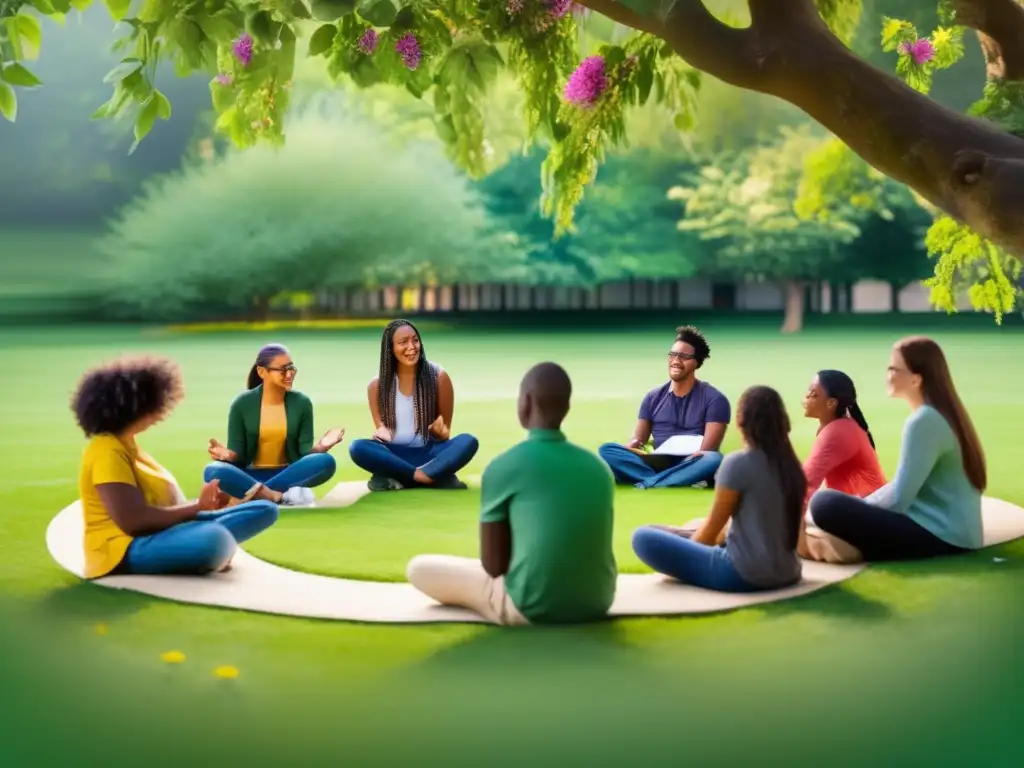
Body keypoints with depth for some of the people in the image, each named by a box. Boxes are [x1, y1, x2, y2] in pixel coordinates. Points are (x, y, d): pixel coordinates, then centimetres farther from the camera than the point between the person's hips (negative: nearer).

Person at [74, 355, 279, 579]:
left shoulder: (127, 445, 18)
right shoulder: (107, 452, -15)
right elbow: (132, 521, -24)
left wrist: (202, 503, 1)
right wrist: (197, 507, -15)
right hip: (125, 550, -11)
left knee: (265, 510, 6)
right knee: (213, 538, -41)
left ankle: (209, 551, -16)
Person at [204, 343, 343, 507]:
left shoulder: (301, 402, 1)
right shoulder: (243, 404, -3)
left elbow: (305, 451, -2)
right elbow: (238, 453, -2)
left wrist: (320, 447, -24)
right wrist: (228, 455, -26)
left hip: (288, 474, 2)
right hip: (251, 475, -1)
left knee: (326, 462, -28)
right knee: (214, 471, -32)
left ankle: (256, 493, -27)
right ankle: (284, 496, -30)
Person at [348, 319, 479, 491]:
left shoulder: (438, 377, -2)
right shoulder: (377, 384, -1)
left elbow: (445, 432, 4)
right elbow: (380, 426, 7)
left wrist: (440, 431, -20)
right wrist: (382, 432, -17)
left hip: (430, 452, 0)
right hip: (395, 455, 0)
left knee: (468, 441, -29)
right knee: (357, 448, -30)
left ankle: (397, 479, -31)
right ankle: (436, 476, -28)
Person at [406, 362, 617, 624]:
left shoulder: (503, 467, -10)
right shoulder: (598, 467, 3)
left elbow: (493, 564, -6)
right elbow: (593, 547, 14)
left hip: (532, 609, -5)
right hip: (595, 604, 6)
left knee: (419, 568, 11)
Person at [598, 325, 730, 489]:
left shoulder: (714, 399, 2)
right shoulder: (653, 397, 15)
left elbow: (708, 451, -8)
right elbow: (638, 438, 10)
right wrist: (633, 444, -16)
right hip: (657, 465, 3)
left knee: (715, 460, -37)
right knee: (607, 450, -20)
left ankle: (646, 483, -40)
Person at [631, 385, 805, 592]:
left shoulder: (738, 462, -14)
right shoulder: (790, 464, 6)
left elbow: (714, 525, -4)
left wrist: (686, 552, 15)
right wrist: (695, 537, 26)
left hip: (744, 574, -8)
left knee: (643, 537, -7)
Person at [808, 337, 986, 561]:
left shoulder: (924, 420, -17)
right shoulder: (942, 413, 13)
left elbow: (898, 498, -17)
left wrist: (859, 505, -1)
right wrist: (861, 503, 13)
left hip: (940, 534, -10)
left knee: (825, 503, -21)